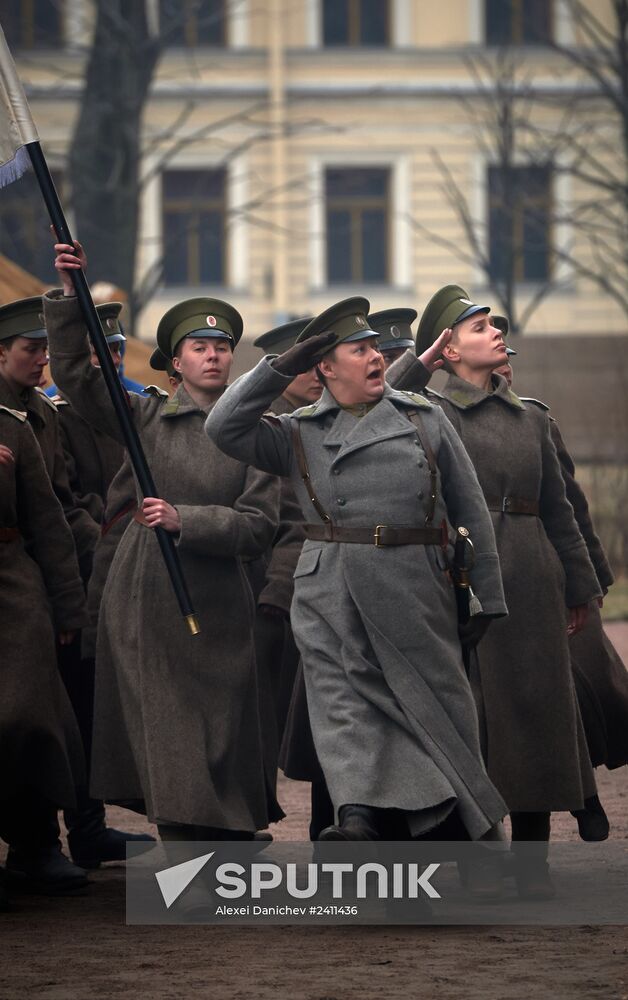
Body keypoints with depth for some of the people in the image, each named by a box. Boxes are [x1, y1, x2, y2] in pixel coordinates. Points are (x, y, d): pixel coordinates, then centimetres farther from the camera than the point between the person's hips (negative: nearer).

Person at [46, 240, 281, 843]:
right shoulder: (148, 419, 7)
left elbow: (258, 526, -5)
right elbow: (72, 373, 0)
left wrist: (184, 520, -18)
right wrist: (69, 296, -12)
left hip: (214, 606, -1)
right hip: (142, 603, 1)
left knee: (218, 744, 1)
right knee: (163, 742, 0)